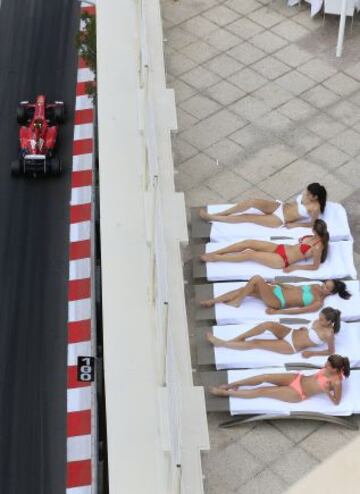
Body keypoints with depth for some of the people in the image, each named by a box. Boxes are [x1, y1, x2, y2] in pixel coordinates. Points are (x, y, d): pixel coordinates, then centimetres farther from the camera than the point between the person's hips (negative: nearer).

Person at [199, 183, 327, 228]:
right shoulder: (306, 195, 0)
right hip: (280, 207, 6)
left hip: (279, 219, -6)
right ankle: (216, 214, -10)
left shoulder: (315, 207, -22)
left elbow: (312, 224, -12)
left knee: (247, 218, -11)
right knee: (252, 202, -18)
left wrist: (294, 224, -12)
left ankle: (211, 218, -3)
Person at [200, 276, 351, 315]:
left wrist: (277, 312, -19)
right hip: (278, 290, 8)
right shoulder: (315, 287, 13)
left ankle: (236, 301, -4)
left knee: (257, 279, -24)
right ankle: (213, 300, 2)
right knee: (246, 289, -4)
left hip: (277, 302, -8)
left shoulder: (318, 303, -12)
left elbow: (299, 310, -17)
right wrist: (279, 283, 15)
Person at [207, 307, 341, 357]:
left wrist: (311, 353, -14)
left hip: (291, 346, -7)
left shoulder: (328, 334, -22)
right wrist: (304, 329, 2)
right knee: (269, 324, -21)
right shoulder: (319, 322, -1)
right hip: (291, 333, 7)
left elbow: (331, 351, -13)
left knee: (255, 343, -10)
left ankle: (221, 343, -2)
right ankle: (236, 338, -7)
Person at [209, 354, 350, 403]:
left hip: (298, 394, -7)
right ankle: (230, 385, 5)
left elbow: (337, 402, -17)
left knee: (262, 391, -7)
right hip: (298, 378, 7)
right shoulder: (330, 369, -5)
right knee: (264, 377, -8)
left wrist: (327, 392, -30)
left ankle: (224, 392, 1)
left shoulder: (336, 382, -24)